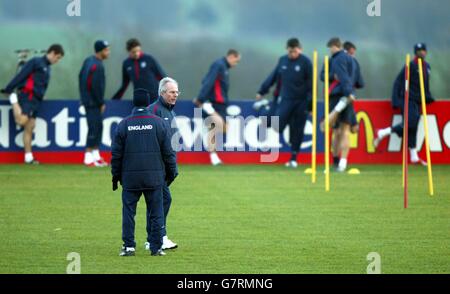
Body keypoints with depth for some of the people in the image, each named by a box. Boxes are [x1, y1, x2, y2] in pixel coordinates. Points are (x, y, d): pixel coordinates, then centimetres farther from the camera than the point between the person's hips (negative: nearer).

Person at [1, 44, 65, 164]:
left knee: (30, 128, 6)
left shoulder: (47, 68, 21)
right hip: (27, 96, -8)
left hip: (36, 100, 8)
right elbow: (21, 76, -10)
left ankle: (28, 157, 5)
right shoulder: (36, 62, -5)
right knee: (22, 121, -23)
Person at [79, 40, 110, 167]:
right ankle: (88, 158, -6)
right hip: (93, 103, -10)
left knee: (98, 126, 14)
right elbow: (96, 86, -22)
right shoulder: (97, 66, -20)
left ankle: (96, 156, 18)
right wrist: (101, 103, -11)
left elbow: (81, 77, 16)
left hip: (87, 99, 10)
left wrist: (84, 96, 20)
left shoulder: (88, 61, 8)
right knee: (94, 128, -7)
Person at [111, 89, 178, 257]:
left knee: (128, 211, 5)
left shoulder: (124, 124, 1)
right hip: (154, 178, 0)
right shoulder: (159, 123, 0)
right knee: (156, 213, 5)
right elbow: (168, 152, 2)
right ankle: (156, 247, 4)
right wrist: (171, 172, 12)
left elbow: (116, 154, 4)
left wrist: (115, 176, 13)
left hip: (130, 177, 0)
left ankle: (129, 246, 1)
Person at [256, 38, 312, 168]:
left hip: (301, 102, -2)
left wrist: (310, 103, -11)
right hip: (285, 100, 2)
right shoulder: (282, 60, 5)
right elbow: (273, 76, 15)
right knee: (278, 126, -18)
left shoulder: (305, 62, -6)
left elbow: (310, 84, -7)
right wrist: (262, 91, 16)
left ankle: (293, 158, 12)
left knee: (297, 131, 3)